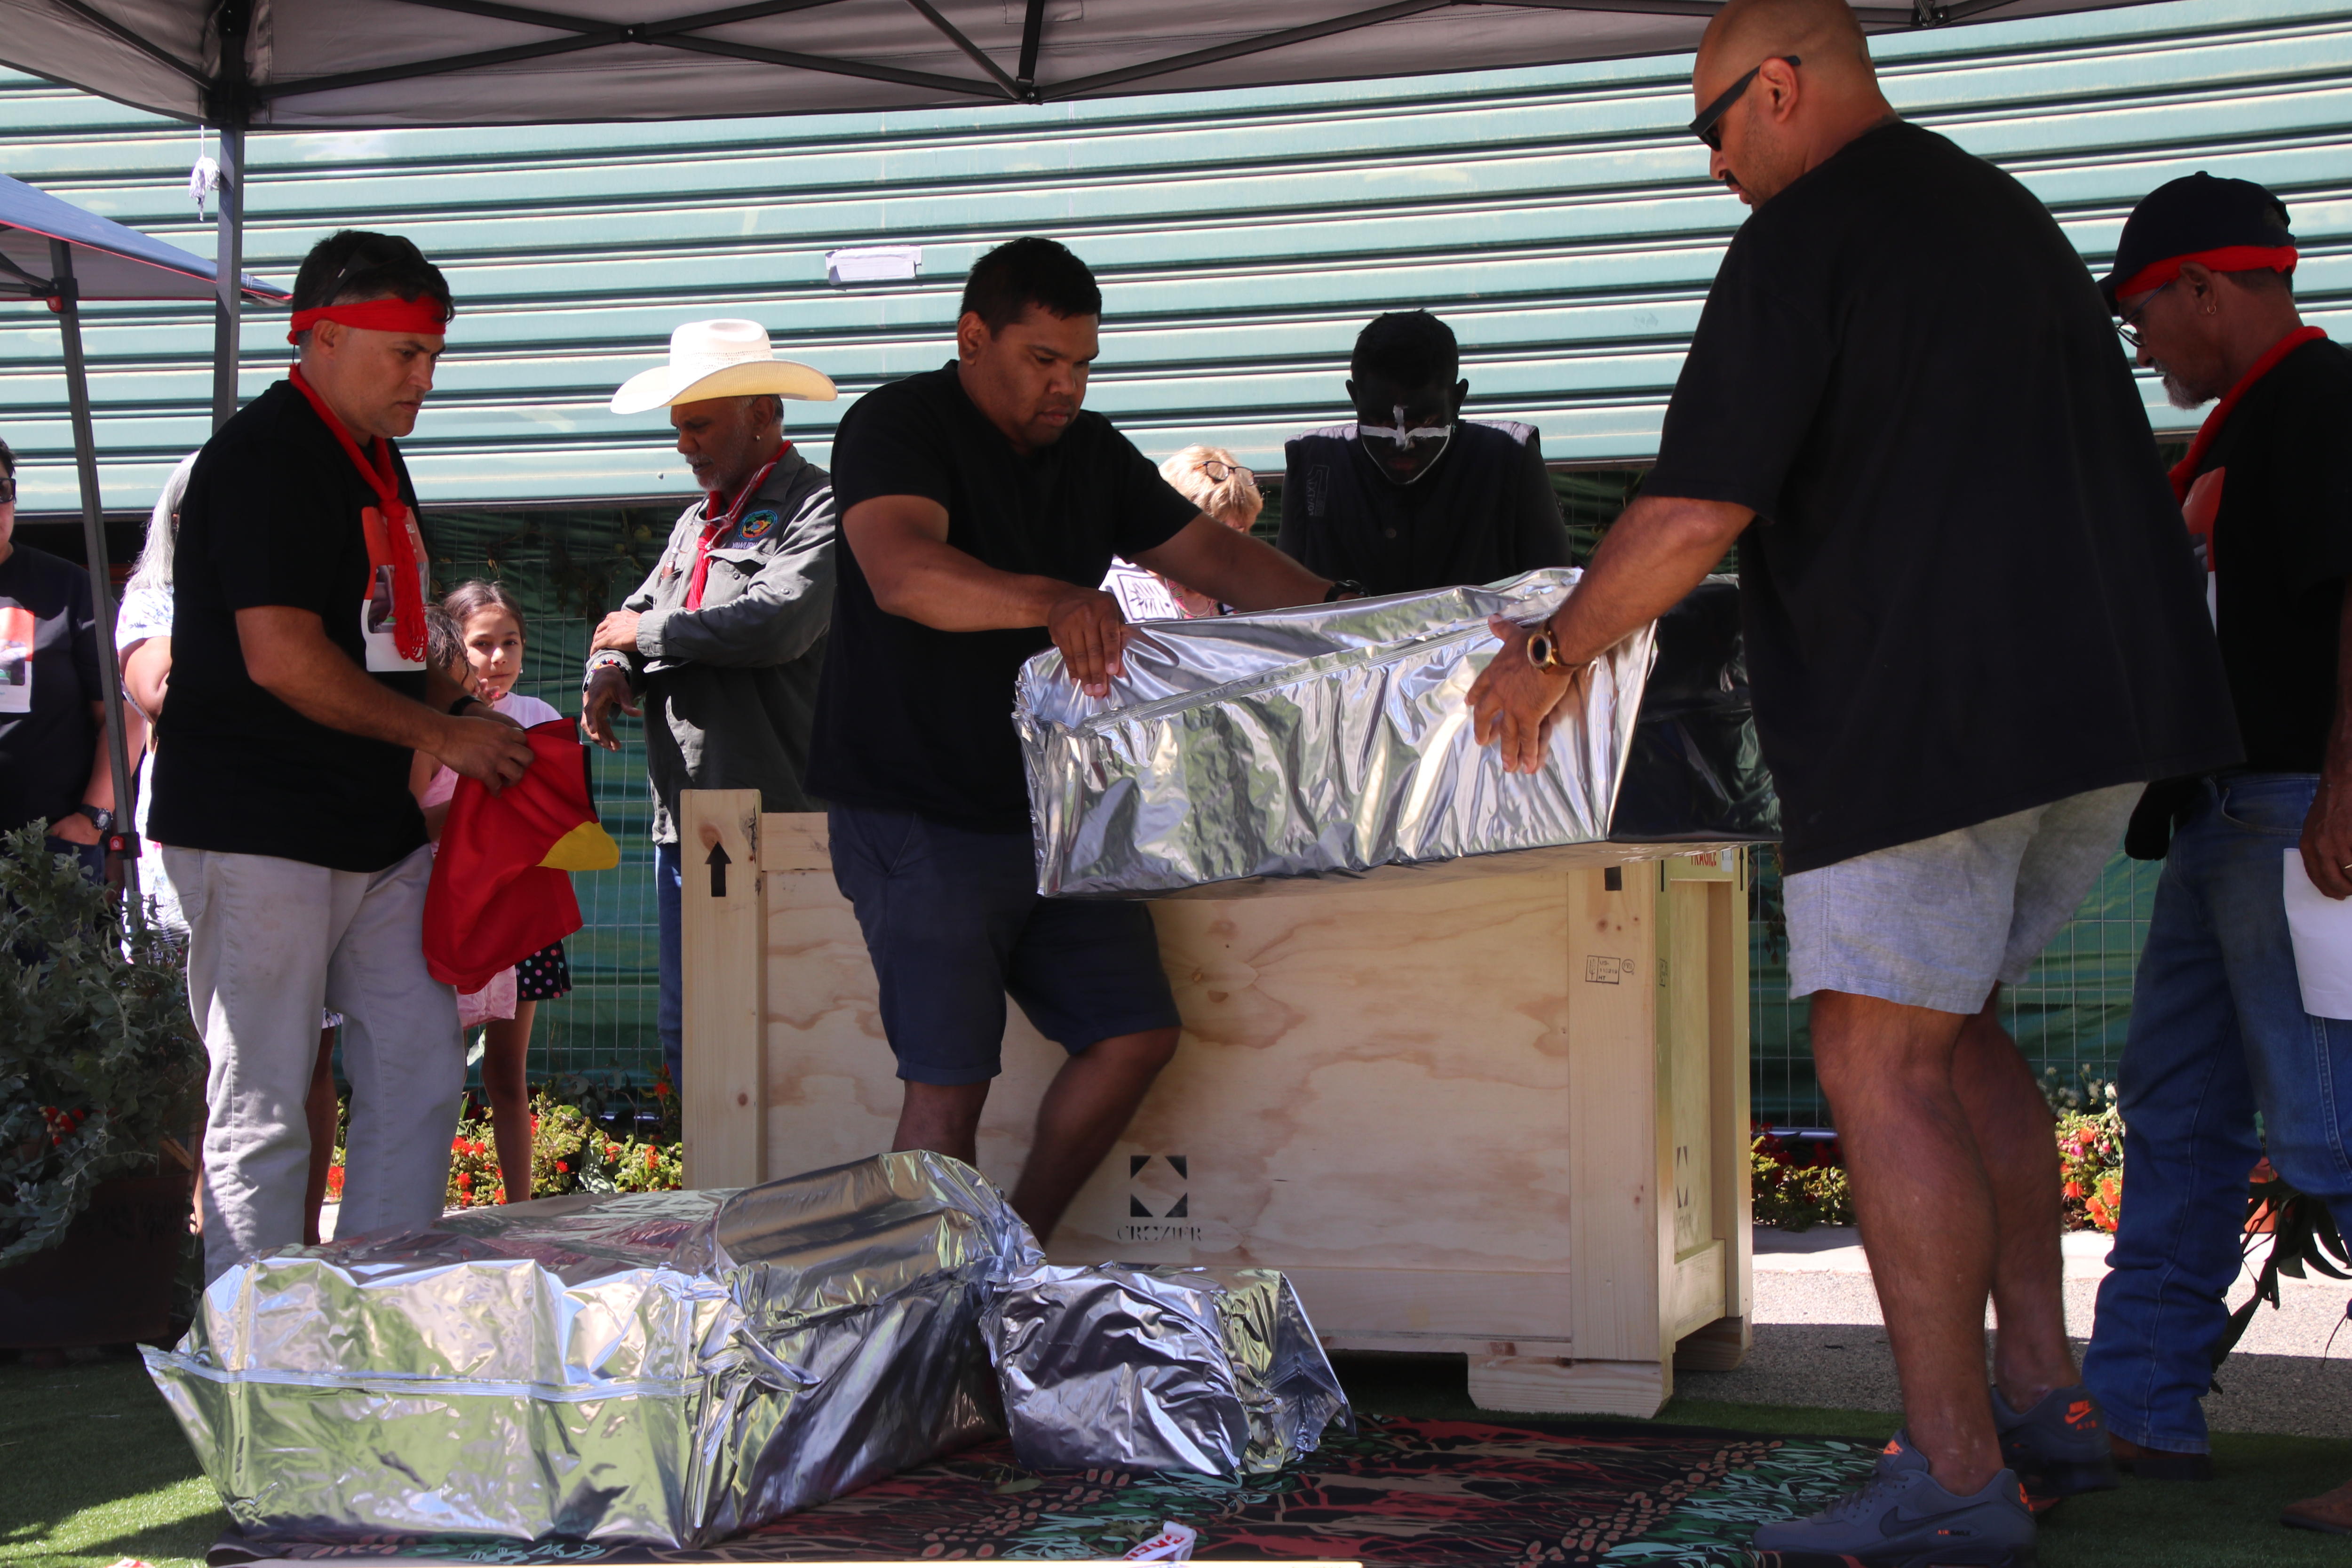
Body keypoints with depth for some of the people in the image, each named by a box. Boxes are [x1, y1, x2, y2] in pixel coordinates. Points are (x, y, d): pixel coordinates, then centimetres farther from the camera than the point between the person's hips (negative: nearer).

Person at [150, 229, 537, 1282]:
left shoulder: (374, 457, 18)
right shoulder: (264, 457, -13)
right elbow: (281, 656, -20)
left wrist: (461, 718, 11)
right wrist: (442, 733, -12)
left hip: (375, 833, 9)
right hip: (258, 836, -9)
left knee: (421, 1075, 7)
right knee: (264, 1110, -3)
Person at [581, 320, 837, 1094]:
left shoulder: (817, 507, -6)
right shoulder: (697, 523, 22)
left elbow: (780, 620, -22)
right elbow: (630, 619, 27)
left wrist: (648, 633, -8)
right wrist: (610, 670, 2)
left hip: (770, 824, -9)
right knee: (686, 1037, 11)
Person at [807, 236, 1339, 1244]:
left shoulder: (1089, 451, 13)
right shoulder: (899, 428, -12)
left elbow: (1212, 554, 14)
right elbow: (901, 572, -31)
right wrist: (1052, 601, -48)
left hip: (1048, 812, 8)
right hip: (920, 819, -8)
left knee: (1136, 1034, 4)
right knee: (949, 1082, -9)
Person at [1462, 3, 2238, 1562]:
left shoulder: (1801, 240, -8)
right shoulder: (2012, 218, 19)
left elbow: (1697, 514, -14)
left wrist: (1552, 653, -1)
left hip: (1930, 713, -9)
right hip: (2107, 697, 9)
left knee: (1882, 1058, -4)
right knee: (1958, 1028, 18)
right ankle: (2043, 1399, 16)